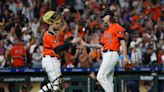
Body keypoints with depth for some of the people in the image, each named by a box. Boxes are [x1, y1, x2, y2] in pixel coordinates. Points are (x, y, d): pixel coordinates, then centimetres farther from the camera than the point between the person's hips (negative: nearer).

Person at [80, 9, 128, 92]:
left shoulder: (117, 27, -1)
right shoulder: (106, 31, 25)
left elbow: (123, 42, -9)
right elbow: (100, 45, 25)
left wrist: (125, 57, -18)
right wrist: (86, 45, 21)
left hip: (111, 54, -9)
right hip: (106, 56, 9)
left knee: (100, 76, -19)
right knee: (108, 81, 4)